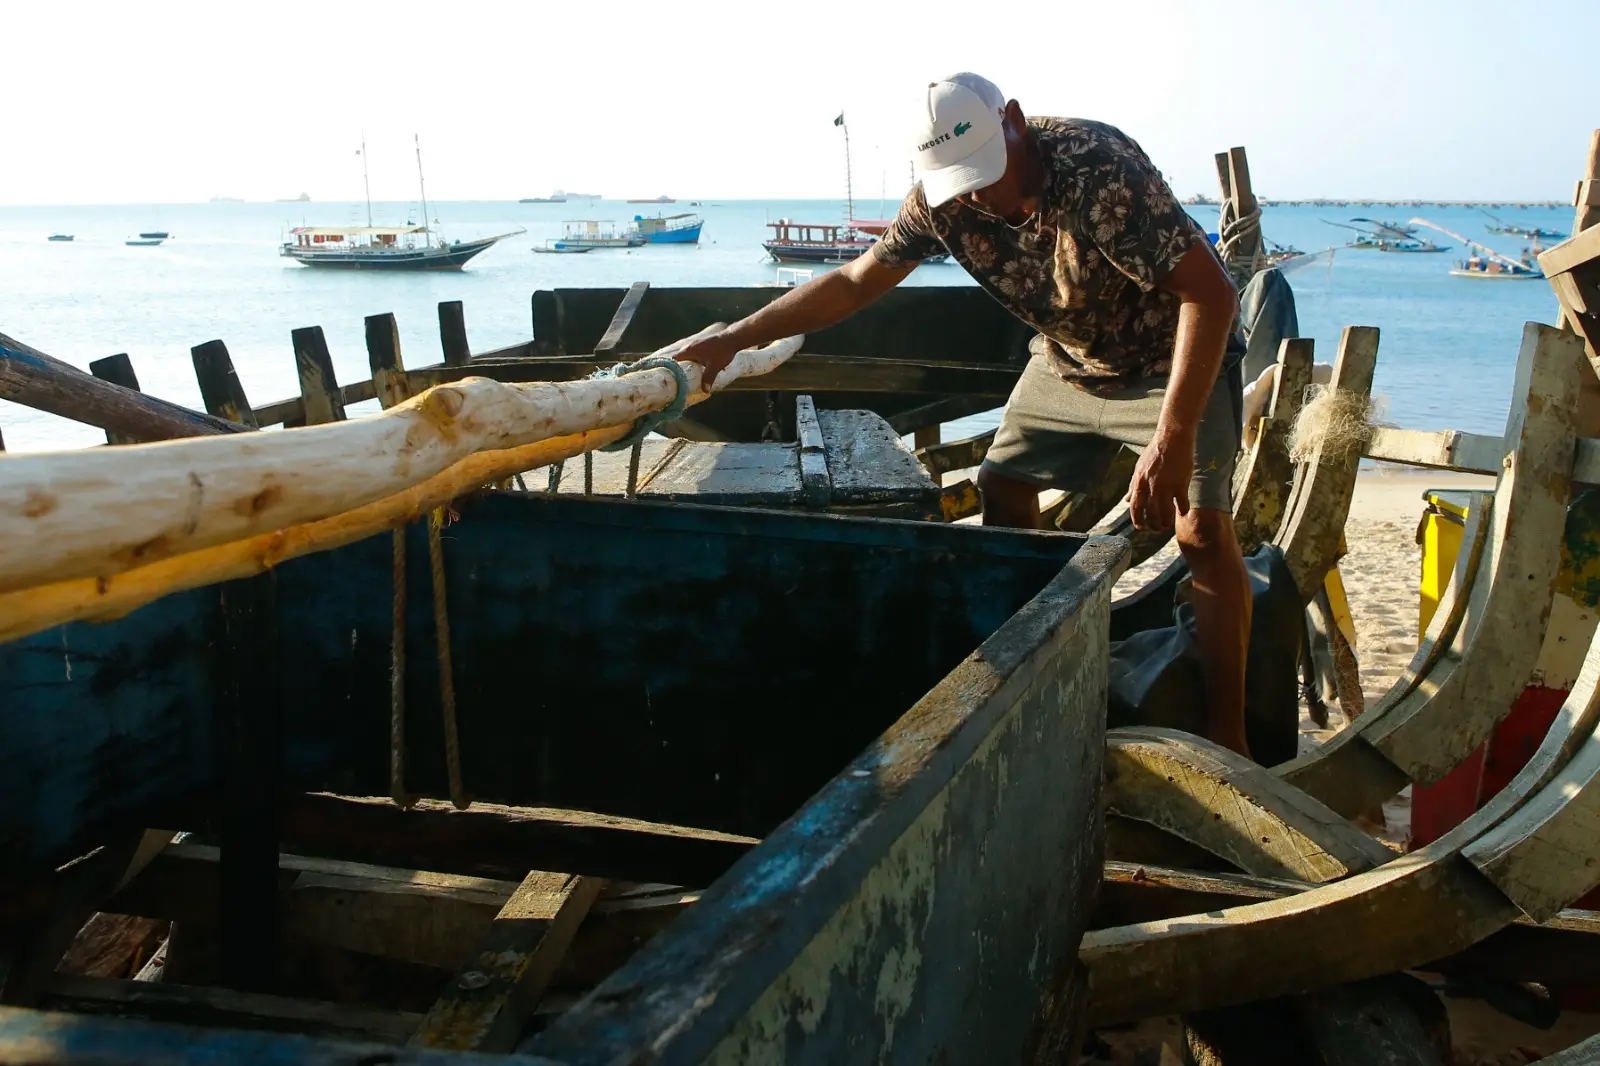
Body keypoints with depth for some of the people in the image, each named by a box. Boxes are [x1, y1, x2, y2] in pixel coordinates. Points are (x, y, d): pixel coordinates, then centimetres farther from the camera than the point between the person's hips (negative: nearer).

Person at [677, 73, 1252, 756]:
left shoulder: (1096, 167, -35)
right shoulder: (943, 201, -15)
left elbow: (1211, 293, -38)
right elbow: (854, 283, -3)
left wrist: (1173, 441, -46)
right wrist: (733, 340, -8)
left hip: (1172, 359, -6)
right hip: (1068, 359, 7)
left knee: (1201, 528, -19)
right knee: (1001, 493, 5)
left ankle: (1227, 741, -10)